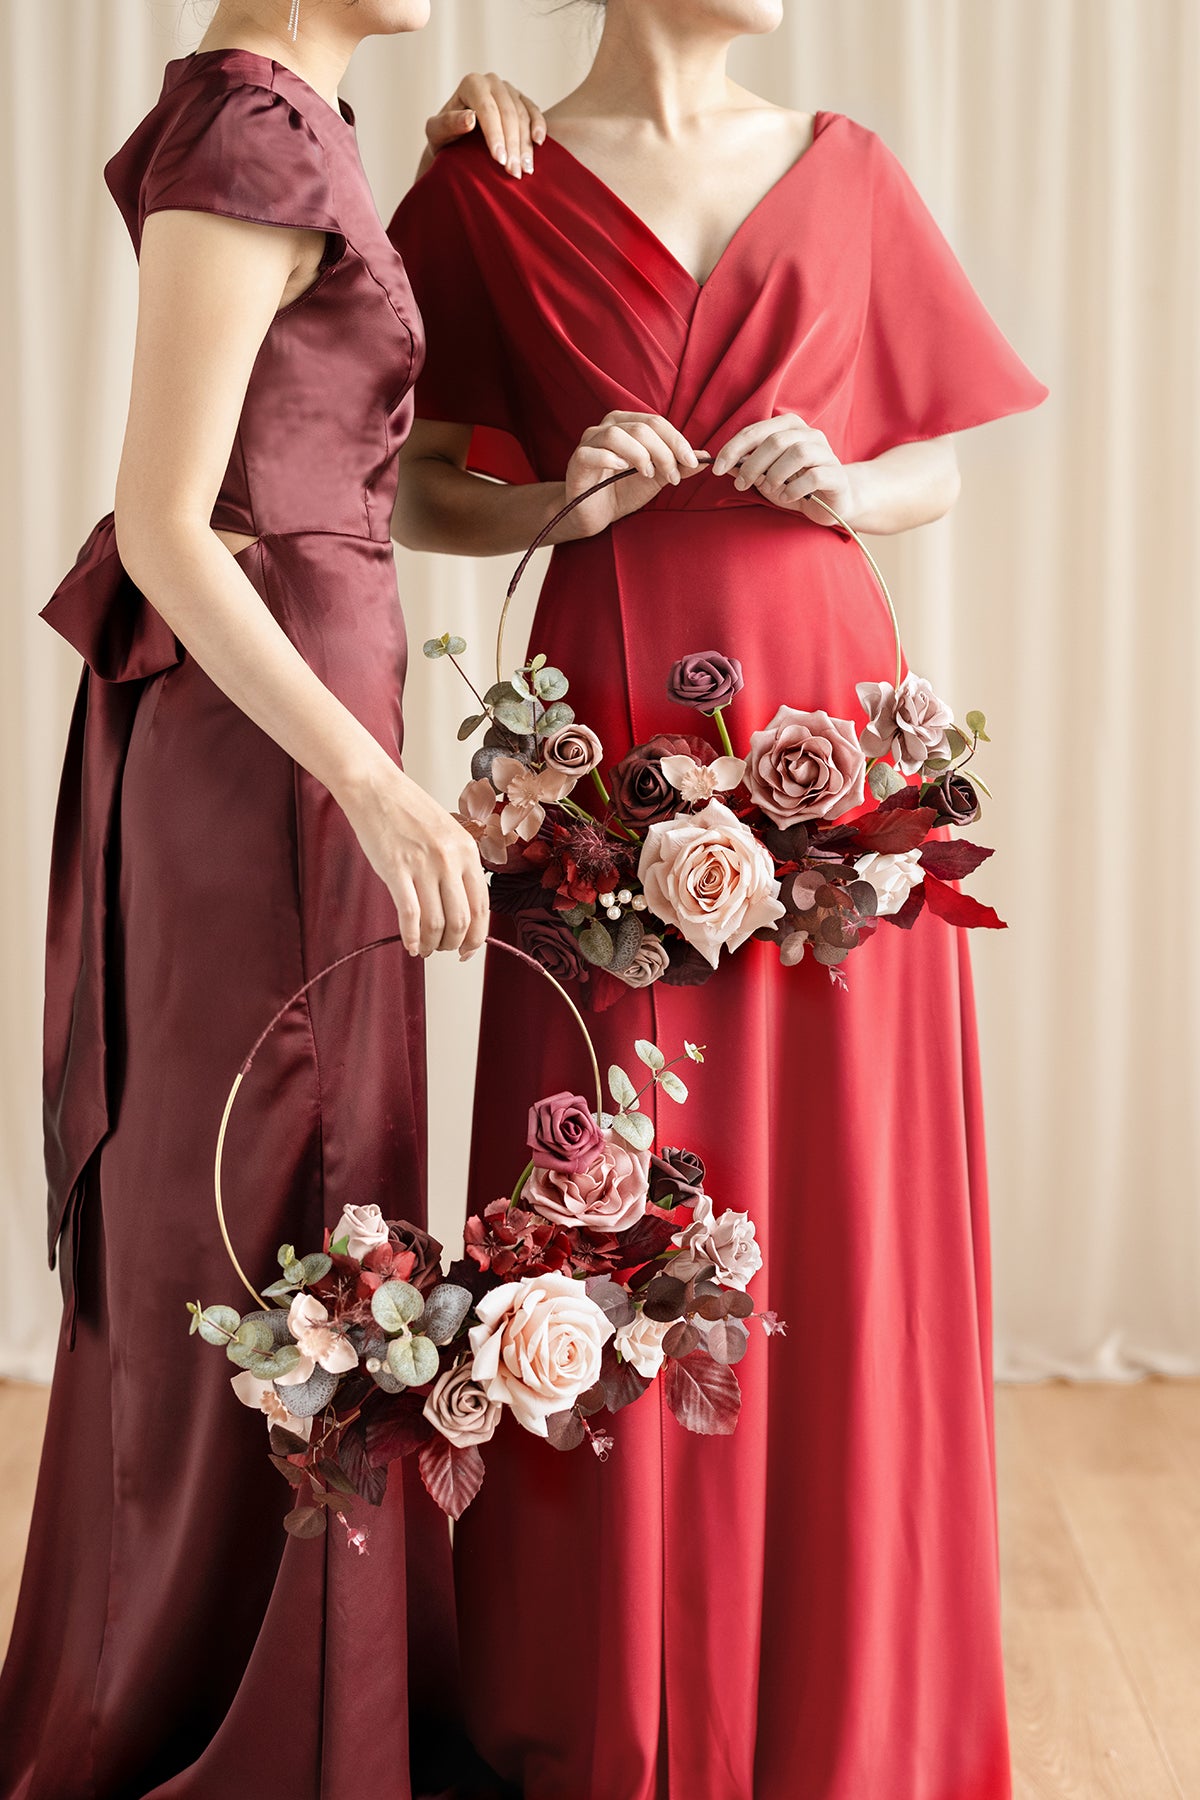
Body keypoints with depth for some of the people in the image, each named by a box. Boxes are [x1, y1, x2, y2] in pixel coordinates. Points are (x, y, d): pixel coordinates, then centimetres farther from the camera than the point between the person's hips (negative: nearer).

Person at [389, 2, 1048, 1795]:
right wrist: (561, 504, -9)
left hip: (824, 716, 2)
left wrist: (841, 485, -5)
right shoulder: (488, 195, 7)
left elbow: (941, 468, 15)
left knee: (834, 1204, 2)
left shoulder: (845, 171, 12)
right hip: (612, 730, -1)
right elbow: (417, 496, 9)